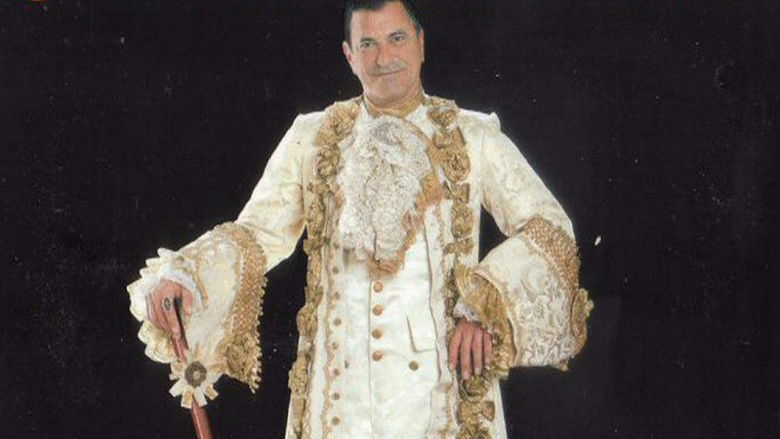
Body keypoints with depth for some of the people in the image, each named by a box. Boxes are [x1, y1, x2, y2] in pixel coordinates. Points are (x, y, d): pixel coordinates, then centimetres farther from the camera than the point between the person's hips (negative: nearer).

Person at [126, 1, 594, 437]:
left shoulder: (472, 136, 6)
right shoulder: (313, 137, 10)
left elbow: (549, 227, 1)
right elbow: (259, 232, 4)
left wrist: (485, 307, -13)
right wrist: (179, 276, -13)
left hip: (442, 373, -1)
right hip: (342, 377, 1)